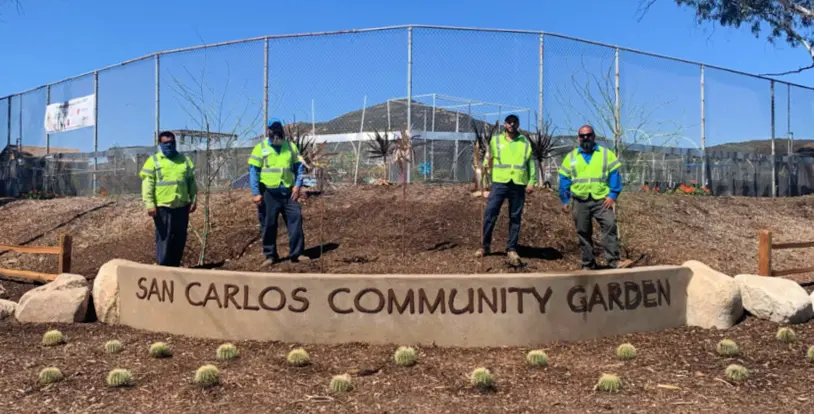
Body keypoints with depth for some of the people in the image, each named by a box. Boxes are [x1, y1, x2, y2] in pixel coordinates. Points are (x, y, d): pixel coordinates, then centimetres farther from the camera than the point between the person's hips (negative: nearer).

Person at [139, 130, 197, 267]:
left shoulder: (184, 160, 12)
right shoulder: (153, 161, 0)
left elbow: (191, 181, 16)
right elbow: (147, 184, -6)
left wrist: (194, 199, 10)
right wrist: (149, 204, -14)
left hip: (182, 206, 4)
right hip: (163, 207, -4)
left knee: (180, 239, 9)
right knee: (164, 239, -3)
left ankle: (175, 267, 21)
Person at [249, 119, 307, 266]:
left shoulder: (290, 146, 9)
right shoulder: (260, 148, 0)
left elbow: (299, 166, 12)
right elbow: (253, 171, -3)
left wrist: (298, 185, -2)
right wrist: (255, 193, -10)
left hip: (288, 192, 3)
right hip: (269, 192, -2)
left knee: (295, 218, -3)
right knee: (269, 224, 3)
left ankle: (296, 253, 5)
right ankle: (270, 255, 14)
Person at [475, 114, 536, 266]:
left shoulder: (525, 142, 12)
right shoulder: (496, 140, 9)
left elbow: (531, 163, 9)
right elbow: (488, 160, 7)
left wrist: (531, 182, 0)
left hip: (518, 185, 1)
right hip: (499, 183, -1)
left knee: (515, 218, 6)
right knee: (490, 214, -5)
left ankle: (512, 249, 15)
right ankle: (485, 246, 10)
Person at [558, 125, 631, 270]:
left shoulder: (606, 154, 5)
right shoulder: (571, 156, 10)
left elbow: (614, 174, -2)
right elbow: (564, 179, 10)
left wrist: (612, 195, -12)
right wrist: (565, 200, 4)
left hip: (602, 200, -2)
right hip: (580, 202, 2)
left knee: (610, 227, -16)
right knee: (583, 233, 6)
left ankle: (614, 260, -13)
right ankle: (588, 264, 15)